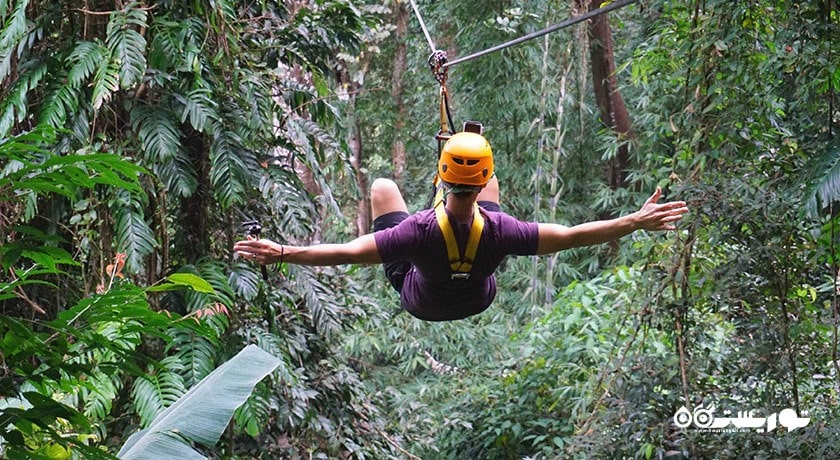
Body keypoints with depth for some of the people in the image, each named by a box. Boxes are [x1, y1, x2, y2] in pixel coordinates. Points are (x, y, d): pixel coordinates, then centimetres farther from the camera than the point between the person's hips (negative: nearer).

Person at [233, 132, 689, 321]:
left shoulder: (419, 230, -42)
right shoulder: (499, 230, -38)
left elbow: (349, 251, -44)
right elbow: (573, 235, -35)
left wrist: (282, 253, -40)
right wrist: (637, 221, -31)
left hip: (420, 302, -2)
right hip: (479, 300, 2)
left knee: (382, 186, 13)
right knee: (493, 183, 16)